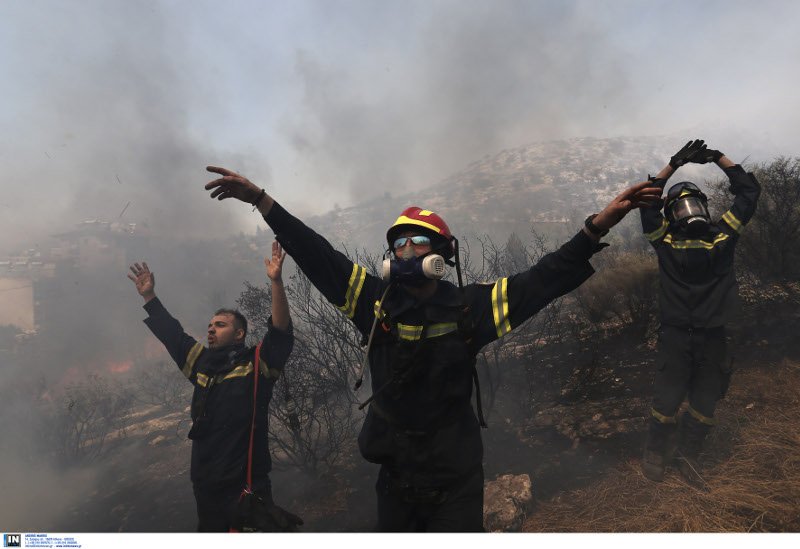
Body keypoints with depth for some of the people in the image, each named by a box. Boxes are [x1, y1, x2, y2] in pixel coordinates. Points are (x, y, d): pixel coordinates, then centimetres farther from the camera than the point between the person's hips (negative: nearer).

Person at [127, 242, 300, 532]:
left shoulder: (258, 362, -5)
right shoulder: (202, 362, 12)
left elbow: (281, 330, -19)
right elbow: (170, 333, 22)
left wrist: (276, 281, -28)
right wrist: (149, 296, 21)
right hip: (205, 485, 6)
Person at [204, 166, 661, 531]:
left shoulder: (469, 307, -11)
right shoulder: (376, 301, -8)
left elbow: (545, 279, -15)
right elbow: (317, 257, -9)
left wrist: (599, 225, -23)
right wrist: (260, 199, -10)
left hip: (455, 475, -2)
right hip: (396, 471, 3)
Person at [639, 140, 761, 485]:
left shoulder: (723, 236, 3)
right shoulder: (665, 240, -3)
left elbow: (749, 191, 5)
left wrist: (718, 157, 4)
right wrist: (675, 163, -10)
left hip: (712, 337, 3)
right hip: (676, 336, -3)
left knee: (705, 401, 13)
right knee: (667, 399, 2)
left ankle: (688, 454, 31)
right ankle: (655, 453, 23)